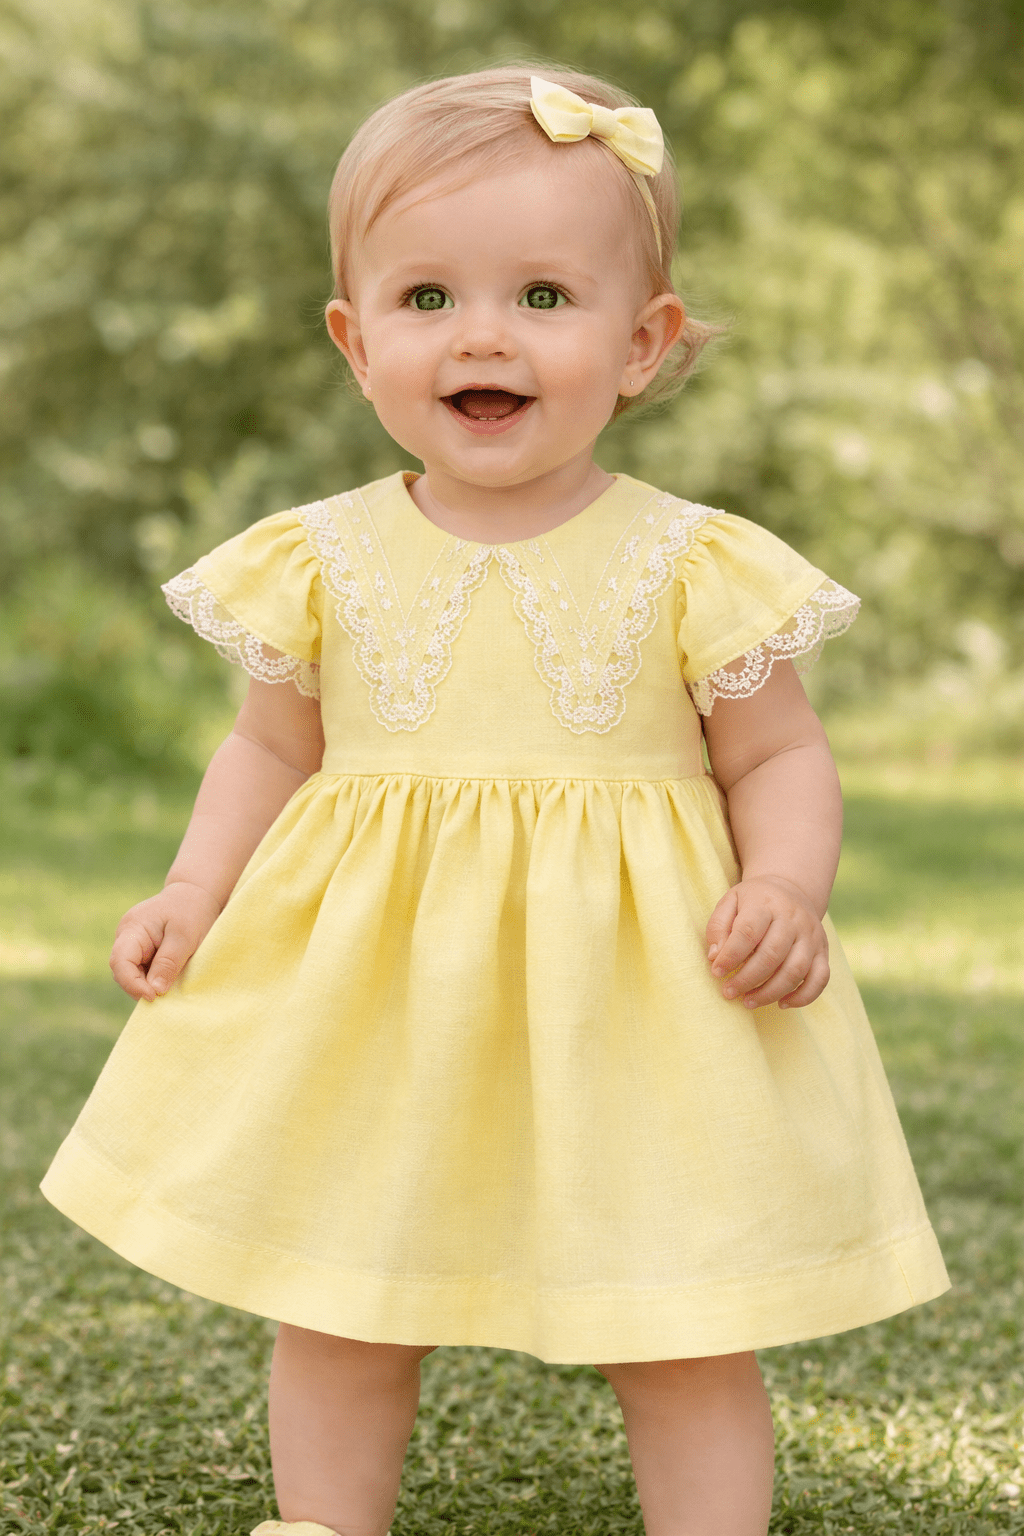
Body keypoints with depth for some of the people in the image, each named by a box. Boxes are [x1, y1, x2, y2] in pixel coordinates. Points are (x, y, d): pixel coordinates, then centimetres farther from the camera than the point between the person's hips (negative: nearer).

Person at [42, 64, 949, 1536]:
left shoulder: (693, 568, -6)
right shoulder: (323, 563, -1)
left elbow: (779, 758, 0)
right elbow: (272, 748, 12)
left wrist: (786, 891, -17)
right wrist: (196, 895, -1)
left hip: (638, 1011, -2)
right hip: (372, 1007, 2)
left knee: (684, 1339, 4)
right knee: (338, 1318, 13)